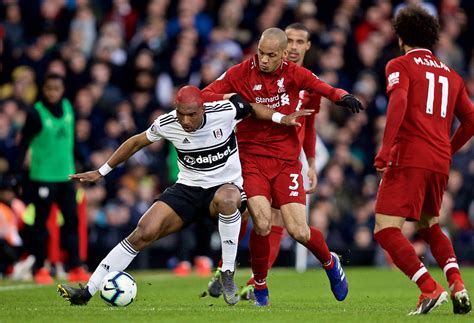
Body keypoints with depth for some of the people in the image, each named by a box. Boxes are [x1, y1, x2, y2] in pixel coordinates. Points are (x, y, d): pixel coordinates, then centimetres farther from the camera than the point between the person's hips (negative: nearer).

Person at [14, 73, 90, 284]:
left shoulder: (67, 108, 6)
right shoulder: (36, 113, -11)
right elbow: (24, 144, -11)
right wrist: (17, 172, -16)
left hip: (65, 175, 5)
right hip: (43, 177, -5)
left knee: (71, 220, 3)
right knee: (41, 223, 1)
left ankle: (75, 267, 7)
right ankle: (39, 269, 9)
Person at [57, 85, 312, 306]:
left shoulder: (225, 111, -18)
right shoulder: (166, 124, -11)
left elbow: (251, 108, 5)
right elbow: (137, 142, 6)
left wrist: (282, 118, -4)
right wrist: (101, 172, 8)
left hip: (227, 186, -2)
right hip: (188, 188, 2)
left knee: (226, 198, -41)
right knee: (144, 232, -15)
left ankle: (227, 273, -27)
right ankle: (88, 291, -12)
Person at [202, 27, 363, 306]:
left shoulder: (293, 74, 0)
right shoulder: (240, 73, -4)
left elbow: (326, 89, 2)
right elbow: (205, 96, -5)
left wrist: (343, 97, -20)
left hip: (286, 161, 1)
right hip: (252, 159, -1)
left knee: (299, 232, -7)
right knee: (262, 222, -22)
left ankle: (331, 263, 28)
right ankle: (260, 288, 2)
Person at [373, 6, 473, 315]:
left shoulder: (400, 65, 2)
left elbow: (399, 102, -17)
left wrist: (386, 148, -21)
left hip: (409, 157, -6)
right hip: (440, 162, 7)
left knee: (386, 230, -7)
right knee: (430, 226, 25)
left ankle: (430, 288, -22)